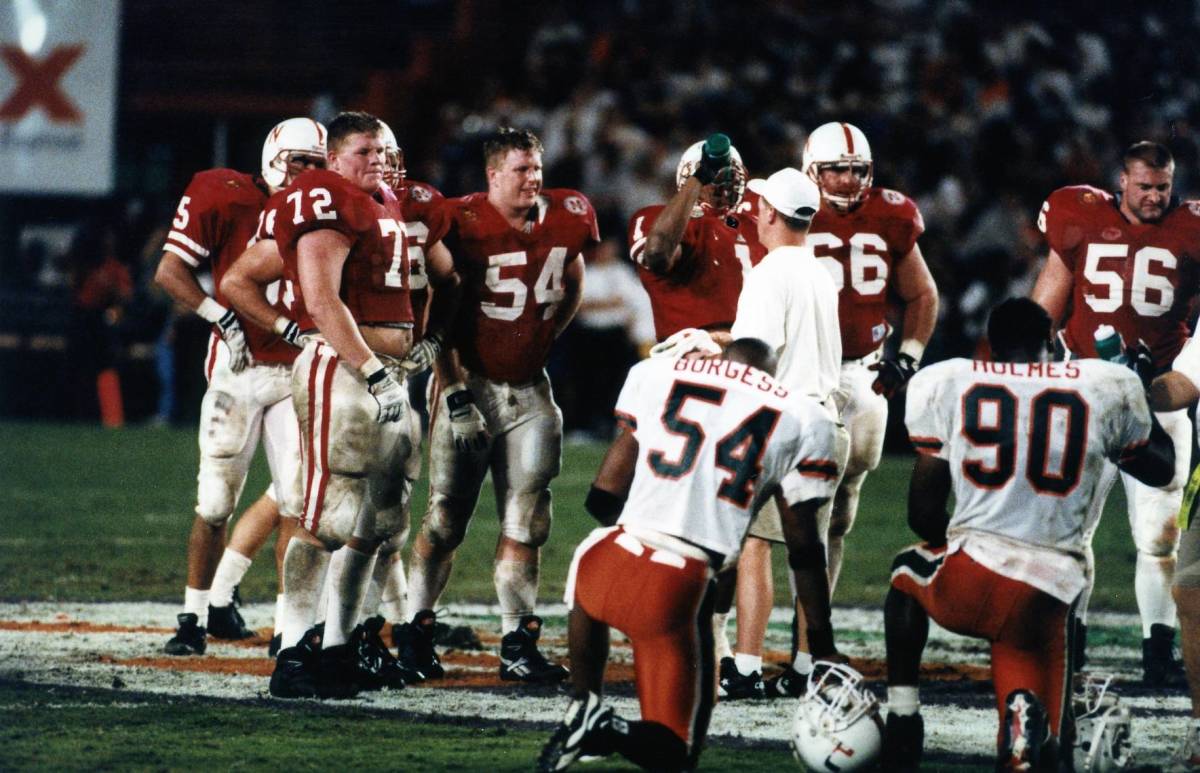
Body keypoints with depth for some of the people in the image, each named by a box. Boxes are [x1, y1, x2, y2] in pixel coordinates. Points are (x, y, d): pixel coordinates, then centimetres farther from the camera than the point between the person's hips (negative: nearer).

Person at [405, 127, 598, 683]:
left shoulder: (565, 220, 0)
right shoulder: (463, 223, -15)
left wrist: (542, 342, 13)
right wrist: (456, 389, -14)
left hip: (528, 388, 5)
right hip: (470, 383, -5)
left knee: (525, 521, 4)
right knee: (445, 519, -1)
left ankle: (518, 644, 8)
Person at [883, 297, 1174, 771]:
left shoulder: (943, 384, 6)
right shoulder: (1106, 389, 7)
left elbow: (923, 514, 10)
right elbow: (1160, 469, 27)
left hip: (966, 587, 0)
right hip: (1046, 599, 0)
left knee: (908, 570, 37)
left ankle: (902, 714, 23)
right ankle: (1026, 714, -23)